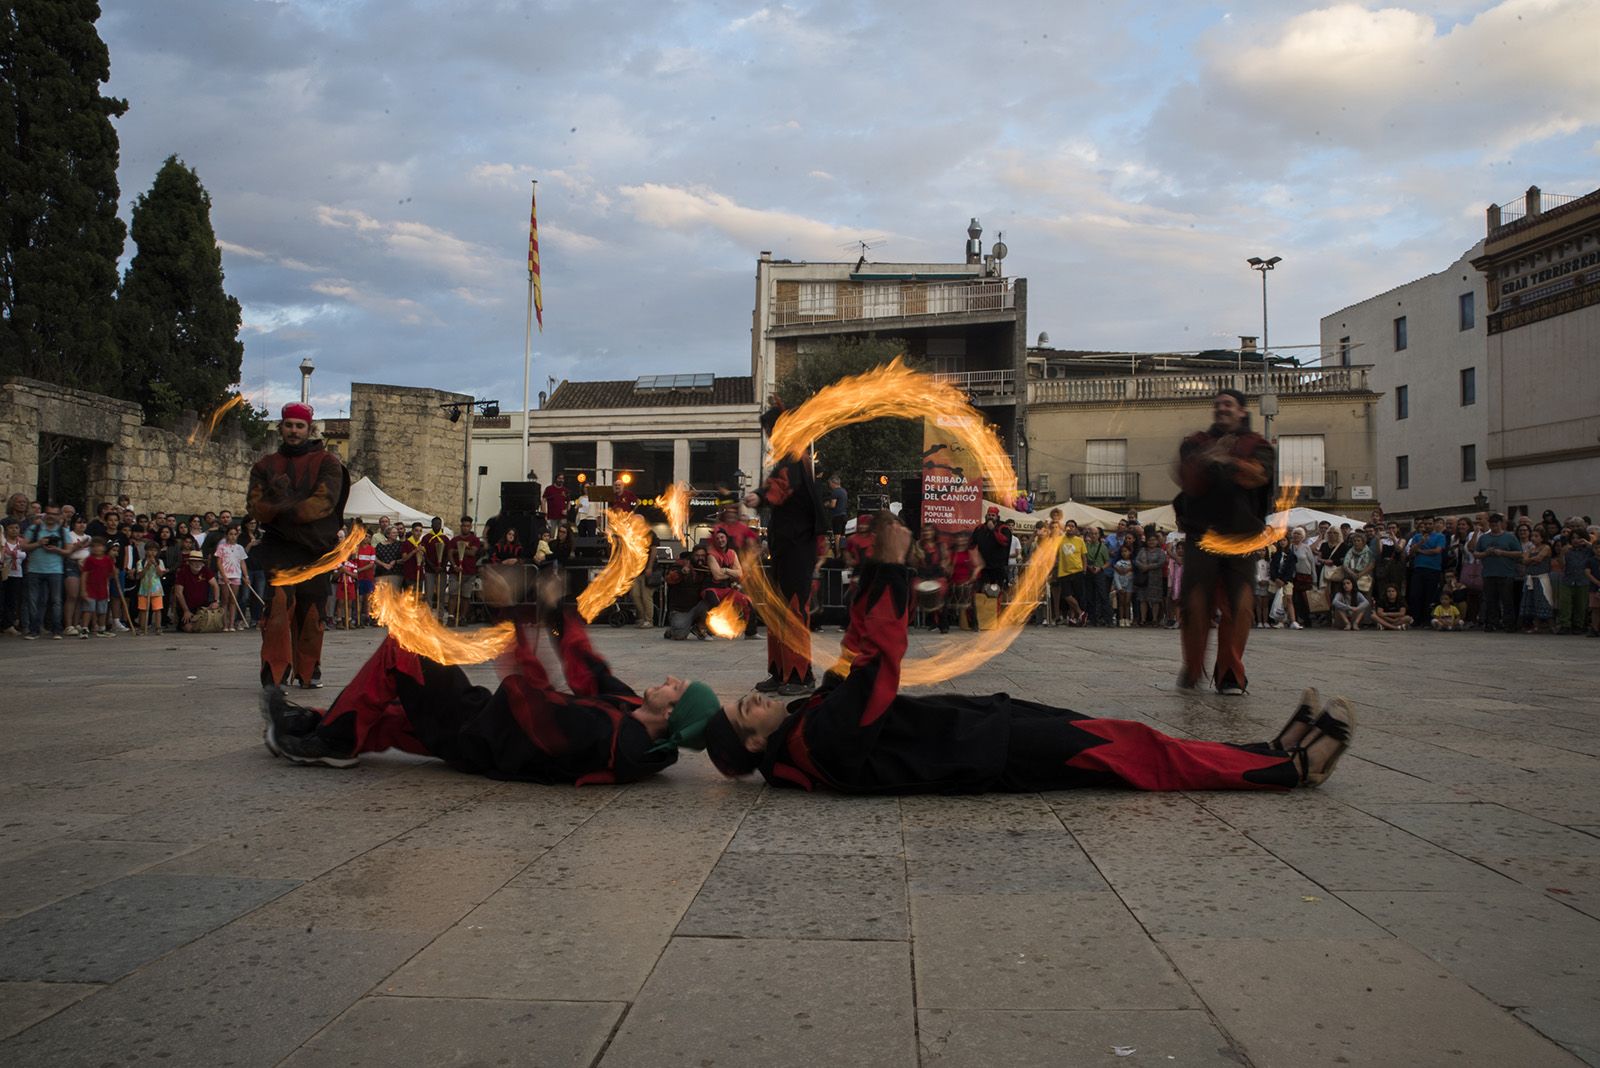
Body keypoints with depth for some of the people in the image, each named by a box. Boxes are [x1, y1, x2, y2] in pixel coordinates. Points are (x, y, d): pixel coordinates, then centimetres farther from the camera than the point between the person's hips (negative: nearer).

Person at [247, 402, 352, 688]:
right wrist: (282, 505, -20)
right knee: (279, 600, -19)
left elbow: (325, 501, -10)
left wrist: (285, 510, -18)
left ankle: (308, 670, 20)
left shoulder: (326, 462, 5)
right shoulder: (265, 466, 14)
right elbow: (257, 508, 2)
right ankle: (275, 670, -17)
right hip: (279, 546, 0)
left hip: (317, 547, 0)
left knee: (311, 610, 4)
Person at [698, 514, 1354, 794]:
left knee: (1123, 741, 6)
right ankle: (1290, 768, 3)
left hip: (982, 719, 9)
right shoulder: (818, 741, -21)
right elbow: (878, 663, -29)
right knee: (1132, 752, -7)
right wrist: (890, 564, -26)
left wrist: (874, 565, 3)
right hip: (992, 753, -9)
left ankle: (1275, 754, 10)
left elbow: (857, 659, 12)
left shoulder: (808, 723, 9)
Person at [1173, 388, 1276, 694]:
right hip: (1202, 533, 0)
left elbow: (1259, 475, -10)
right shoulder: (1195, 443, 15)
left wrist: (1228, 462, -26)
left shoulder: (1257, 445, 12)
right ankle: (1192, 669, 7)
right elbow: (1188, 482, -2)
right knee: (1196, 603, -9)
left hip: (1242, 534, 0)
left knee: (1238, 605, -10)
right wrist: (1207, 460, -19)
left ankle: (1230, 674, 0)